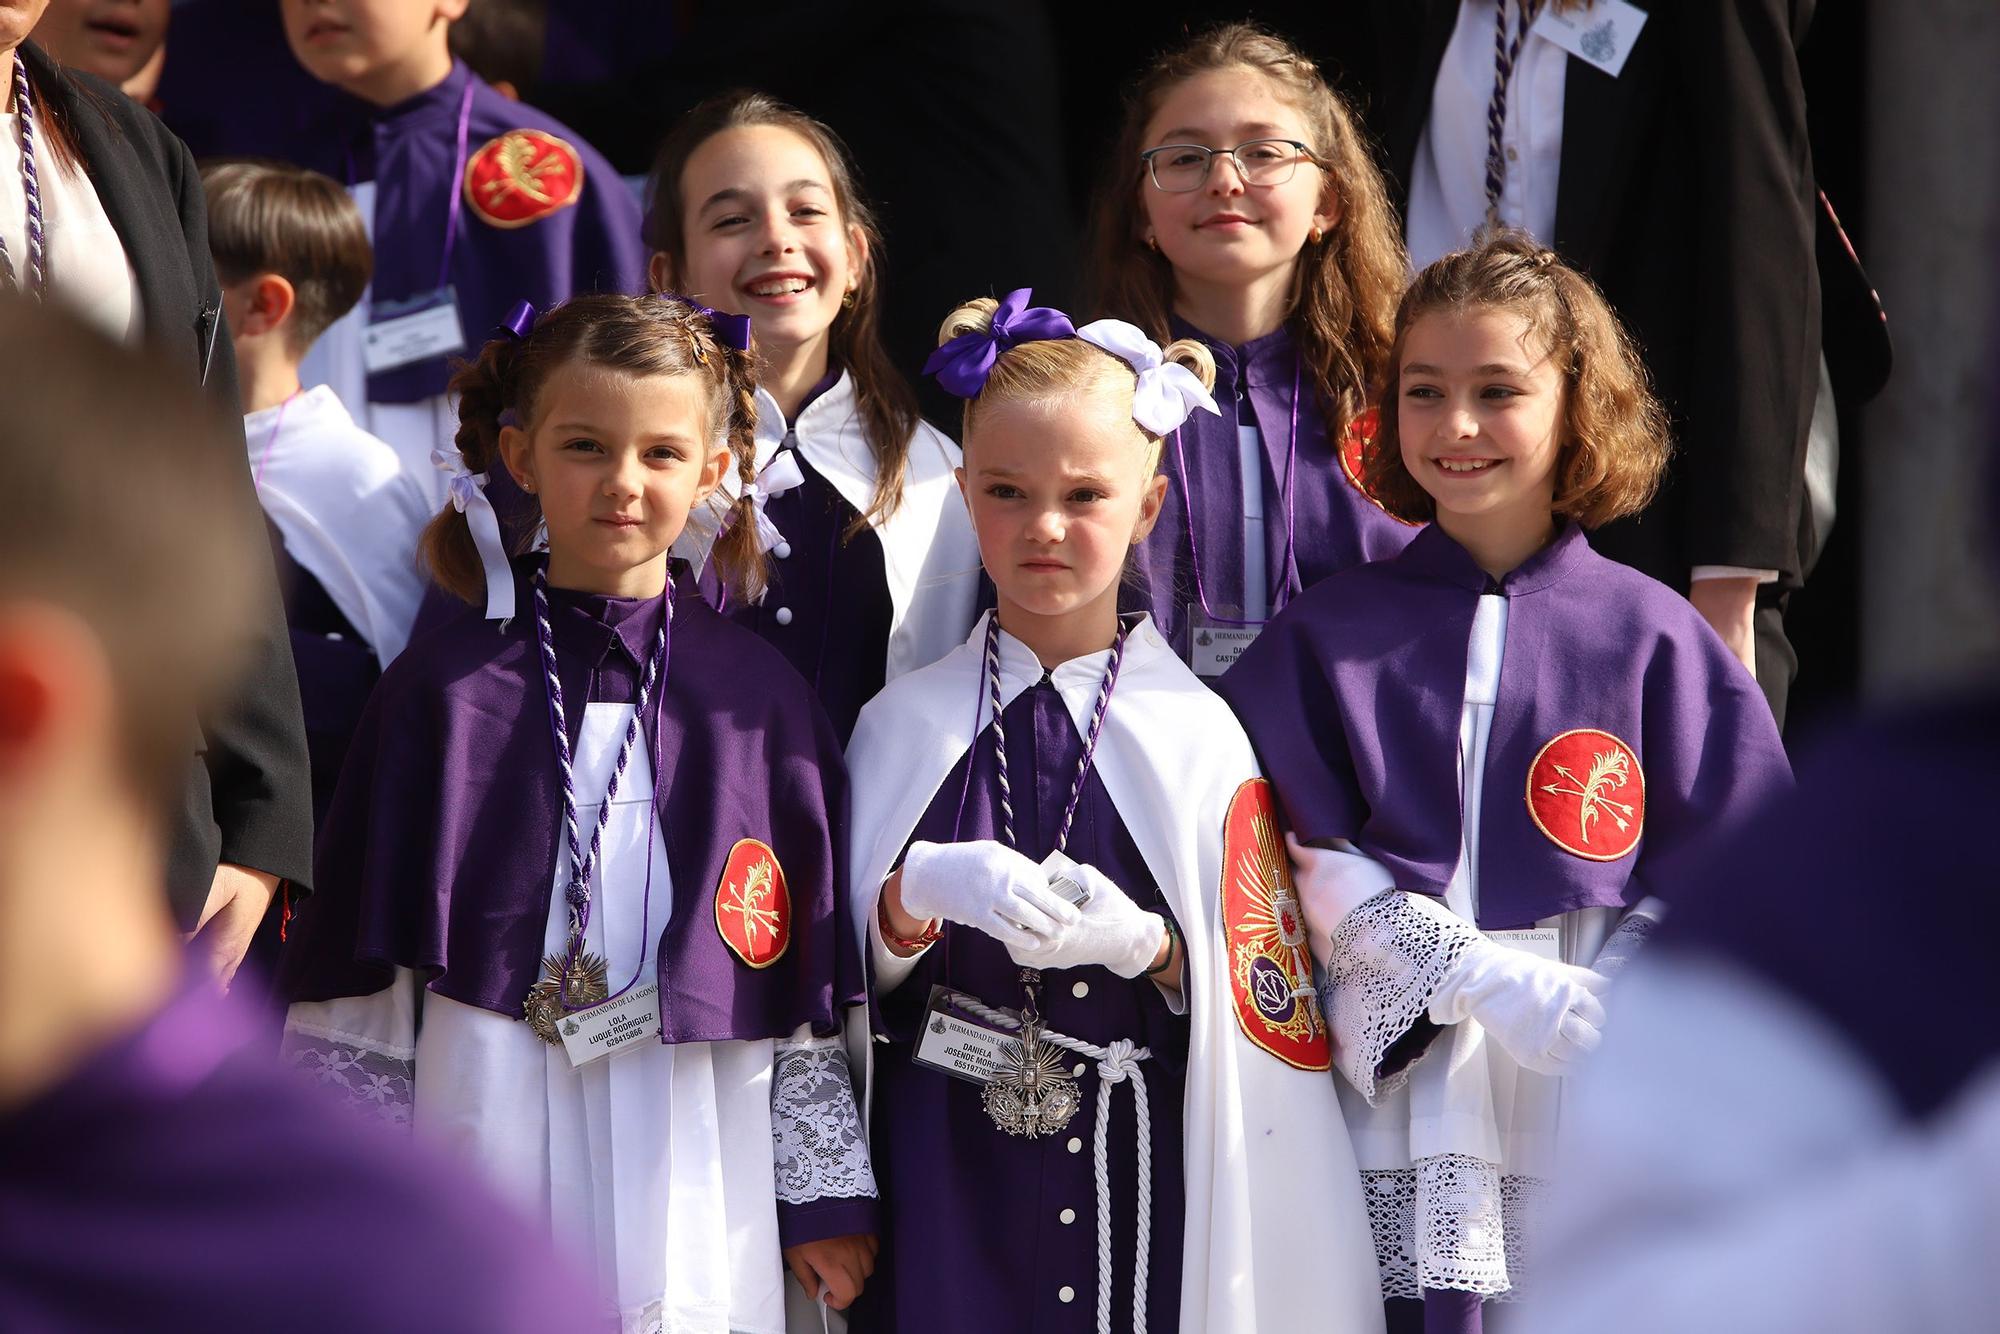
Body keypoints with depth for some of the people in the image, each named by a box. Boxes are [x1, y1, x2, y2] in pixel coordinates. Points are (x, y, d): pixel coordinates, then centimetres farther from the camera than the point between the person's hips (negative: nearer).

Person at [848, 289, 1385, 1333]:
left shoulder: (1196, 733, 1)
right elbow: (843, 979, 3)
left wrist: (1146, 944, -18)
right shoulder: (905, 724, 5)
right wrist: (919, 891, -15)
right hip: (945, 1180, 1)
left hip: (1139, 1169, -1)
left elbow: (1257, 1003, 0)